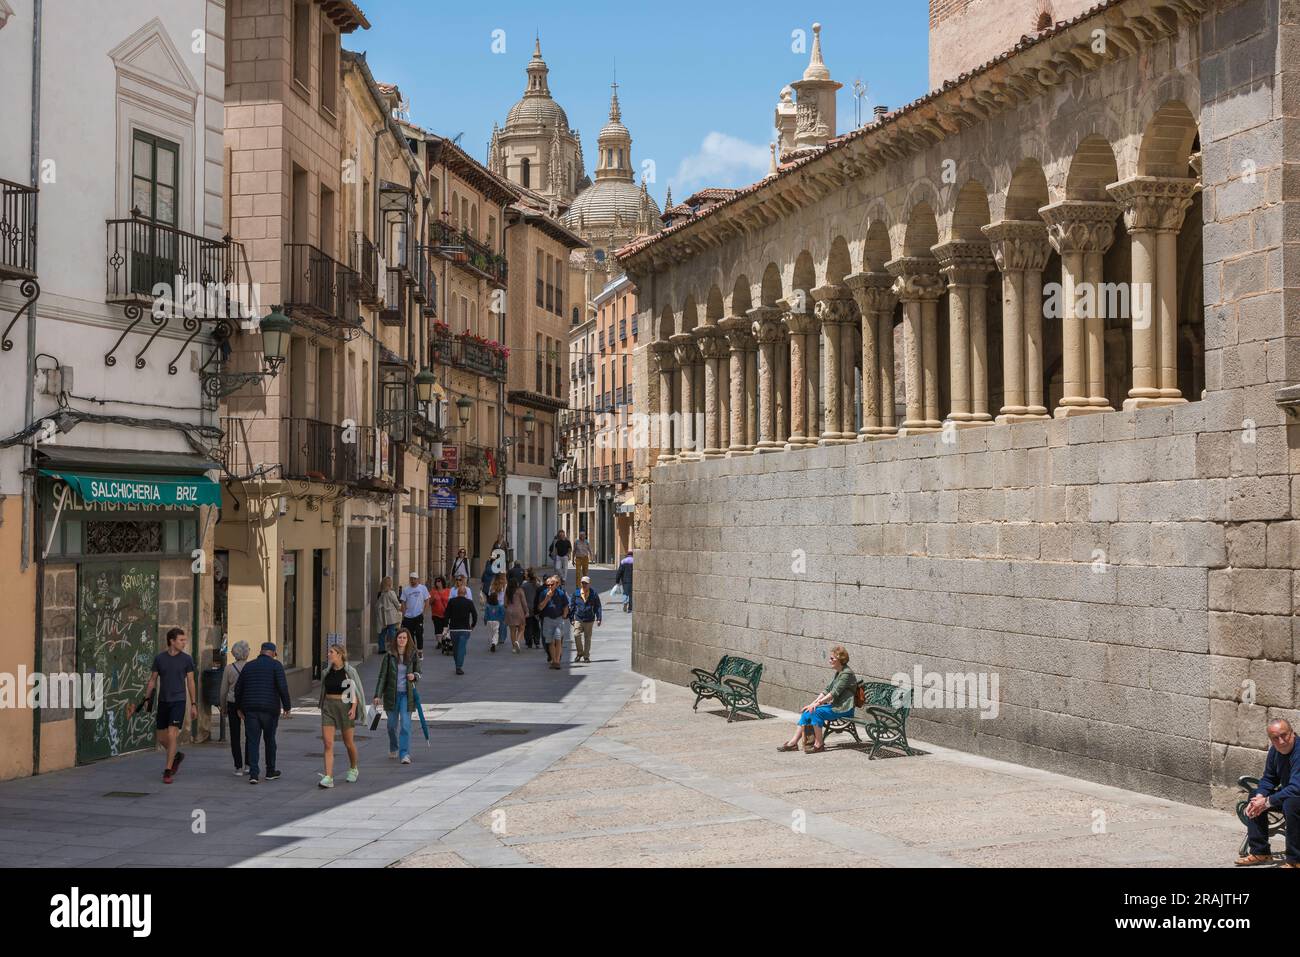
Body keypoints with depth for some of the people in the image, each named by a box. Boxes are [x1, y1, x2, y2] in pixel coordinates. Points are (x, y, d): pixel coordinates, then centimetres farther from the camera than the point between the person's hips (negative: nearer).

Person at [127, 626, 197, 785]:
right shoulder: (159, 658, 2)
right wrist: (146, 699, 4)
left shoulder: (186, 659, -1)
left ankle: (167, 771, -5)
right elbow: (152, 680, 9)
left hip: (178, 702, -3)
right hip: (163, 702, 3)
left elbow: (190, 682, 4)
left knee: (172, 735, -14)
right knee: (162, 739, 8)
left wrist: (193, 705, 2)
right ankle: (177, 756, 37)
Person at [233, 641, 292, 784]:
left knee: (252, 741, 2)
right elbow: (282, 687, -13)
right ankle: (270, 771, 23)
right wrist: (287, 707, -6)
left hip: (250, 709, 2)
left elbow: (238, 688, 12)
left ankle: (253, 773, -9)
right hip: (270, 708, -2)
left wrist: (239, 708, 21)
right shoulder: (275, 665, -3)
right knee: (270, 739, 13)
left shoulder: (248, 666, 10)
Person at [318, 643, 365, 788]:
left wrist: (353, 708, -17)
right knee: (328, 743, -9)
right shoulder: (327, 672, 8)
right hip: (329, 707, 4)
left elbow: (356, 691, -6)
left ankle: (353, 770, 35)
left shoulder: (349, 671, -6)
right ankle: (328, 777, -13)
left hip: (345, 707, -3)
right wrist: (323, 707, 20)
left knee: (348, 742, 10)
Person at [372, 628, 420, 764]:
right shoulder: (389, 656, -3)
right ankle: (393, 748, 37)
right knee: (392, 724, 12)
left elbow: (418, 673, 11)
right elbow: (382, 676, -2)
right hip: (392, 693, 1)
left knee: (405, 724, -10)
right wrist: (378, 695, -7)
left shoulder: (413, 655, 0)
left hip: (407, 694, -1)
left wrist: (414, 676, -14)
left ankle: (405, 754, -9)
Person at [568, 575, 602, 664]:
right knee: (576, 635, -14)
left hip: (589, 620, 0)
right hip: (578, 619, 0)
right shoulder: (576, 594, 3)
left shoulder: (594, 594, 1)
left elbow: (597, 607, 4)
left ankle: (586, 656, 16)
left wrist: (598, 618, -3)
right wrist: (571, 618, 8)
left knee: (587, 638, 5)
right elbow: (572, 606, 9)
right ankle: (579, 653, 7)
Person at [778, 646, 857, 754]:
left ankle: (819, 745, -20)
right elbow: (827, 690, 14)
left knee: (816, 712, -27)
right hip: (834, 705, 9)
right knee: (807, 712, -6)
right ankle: (793, 742, -8)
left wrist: (817, 703, -22)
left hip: (843, 708, -9)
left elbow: (834, 693, -20)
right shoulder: (837, 673, 18)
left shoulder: (846, 674, -12)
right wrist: (812, 703, 2)